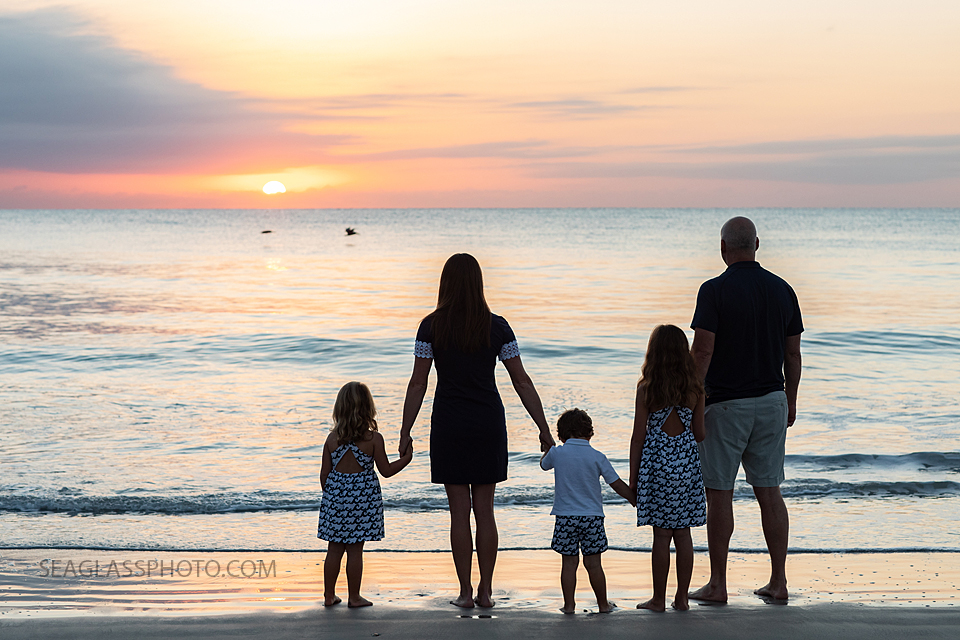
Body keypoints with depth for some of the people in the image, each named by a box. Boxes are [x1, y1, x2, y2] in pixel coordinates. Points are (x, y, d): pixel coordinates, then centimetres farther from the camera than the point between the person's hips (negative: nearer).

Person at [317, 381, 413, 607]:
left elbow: (324, 474, 4)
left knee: (334, 549, 11)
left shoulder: (332, 439, -1)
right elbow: (386, 470, -5)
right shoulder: (374, 439, -10)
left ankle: (329, 595, 17)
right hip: (362, 499, -3)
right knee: (355, 550, 3)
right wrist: (407, 458, 10)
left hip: (336, 496, 3)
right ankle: (354, 597, 10)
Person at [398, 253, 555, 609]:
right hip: (489, 425, 2)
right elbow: (522, 383, 0)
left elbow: (418, 384, -5)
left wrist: (405, 432, 1)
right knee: (485, 511, 9)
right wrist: (544, 430, 6)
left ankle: (465, 592, 8)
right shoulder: (496, 327, -1)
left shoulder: (432, 327, -5)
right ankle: (486, 591, 13)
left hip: (449, 426, -1)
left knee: (459, 512, 4)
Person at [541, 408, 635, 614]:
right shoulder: (597, 457, -3)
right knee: (593, 563, 6)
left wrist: (547, 446, 40)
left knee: (569, 562, 5)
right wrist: (635, 501, 11)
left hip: (565, 516, 0)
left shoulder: (556, 453, -2)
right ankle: (603, 603, 15)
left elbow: (544, 464, 21)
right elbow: (617, 484, 0)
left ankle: (569, 604, 8)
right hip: (592, 516, 0)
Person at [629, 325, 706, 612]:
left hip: (657, 461, -3)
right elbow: (699, 433, 5)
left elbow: (639, 437, -5)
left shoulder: (646, 389, -9)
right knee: (683, 533, 9)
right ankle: (682, 597, 14)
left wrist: (633, 477, 3)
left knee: (661, 534, 2)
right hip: (687, 461, 3)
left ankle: (659, 599, 8)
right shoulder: (695, 388, -1)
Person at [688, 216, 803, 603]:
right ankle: (778, 582, 10)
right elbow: (793, 354, 8)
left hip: (725, 404, -5)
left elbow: (702, 351, -16)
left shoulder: (715, 290, -12)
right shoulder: (782, 290, 4)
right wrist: (789, 401, 19)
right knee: (769, 493, 9)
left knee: (719, 495, 2)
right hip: (771, 400, 5)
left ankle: (717, 585, 7)